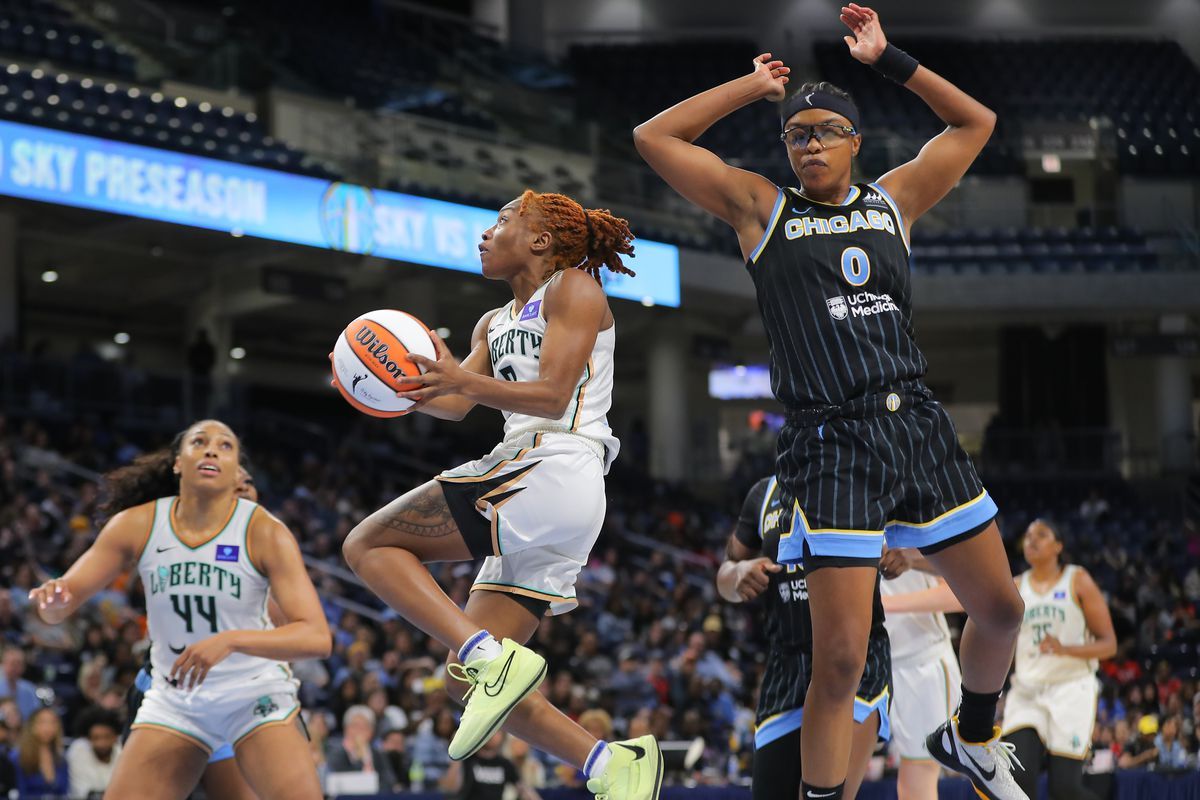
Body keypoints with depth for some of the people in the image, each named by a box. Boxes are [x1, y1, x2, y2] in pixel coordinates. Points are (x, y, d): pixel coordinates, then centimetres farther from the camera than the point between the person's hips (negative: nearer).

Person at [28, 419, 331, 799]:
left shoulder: (264, 532, -16)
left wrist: (230, 641, -39)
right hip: (173, 702, 2)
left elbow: (317, 637, -24)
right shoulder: (137, 525, -8)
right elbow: (57, 610, -4)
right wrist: (52, 599, -30)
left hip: (255, 699, -2)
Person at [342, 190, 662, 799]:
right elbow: (455, 404, 16)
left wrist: (464, 380, -25)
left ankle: (491, 657, -24)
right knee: (467, 682, 2)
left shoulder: (573, 289, 1)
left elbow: (553, 397, -11)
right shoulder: (496, 324, 27)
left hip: (553, 474, -9)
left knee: (368, 545, -11)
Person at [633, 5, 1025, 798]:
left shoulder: (892, 199, 13)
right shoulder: (761, 208, 6)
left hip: (918, 426, 4)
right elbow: (653, 138, 0)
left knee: (1001, 609, 12)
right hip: (831, 442, -4)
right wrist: (755, 85, 5)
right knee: (841, 660, -11)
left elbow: (976, 122, 19)